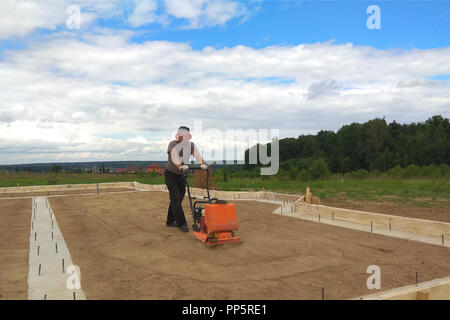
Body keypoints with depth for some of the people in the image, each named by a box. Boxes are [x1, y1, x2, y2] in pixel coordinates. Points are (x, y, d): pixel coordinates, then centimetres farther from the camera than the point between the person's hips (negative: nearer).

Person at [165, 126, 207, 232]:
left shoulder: (191, 145, -4)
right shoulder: (173, 144, -19)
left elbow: (198, 155, -16)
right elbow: (174, 158, -35)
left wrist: (203, 164, -35)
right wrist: (181, 166, -52)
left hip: (180, 174, 6)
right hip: (170, 174, -6)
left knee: (179, 198, 8)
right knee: (176, 198, -13)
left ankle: (170, 221, 21)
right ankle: (182, 223, -13)